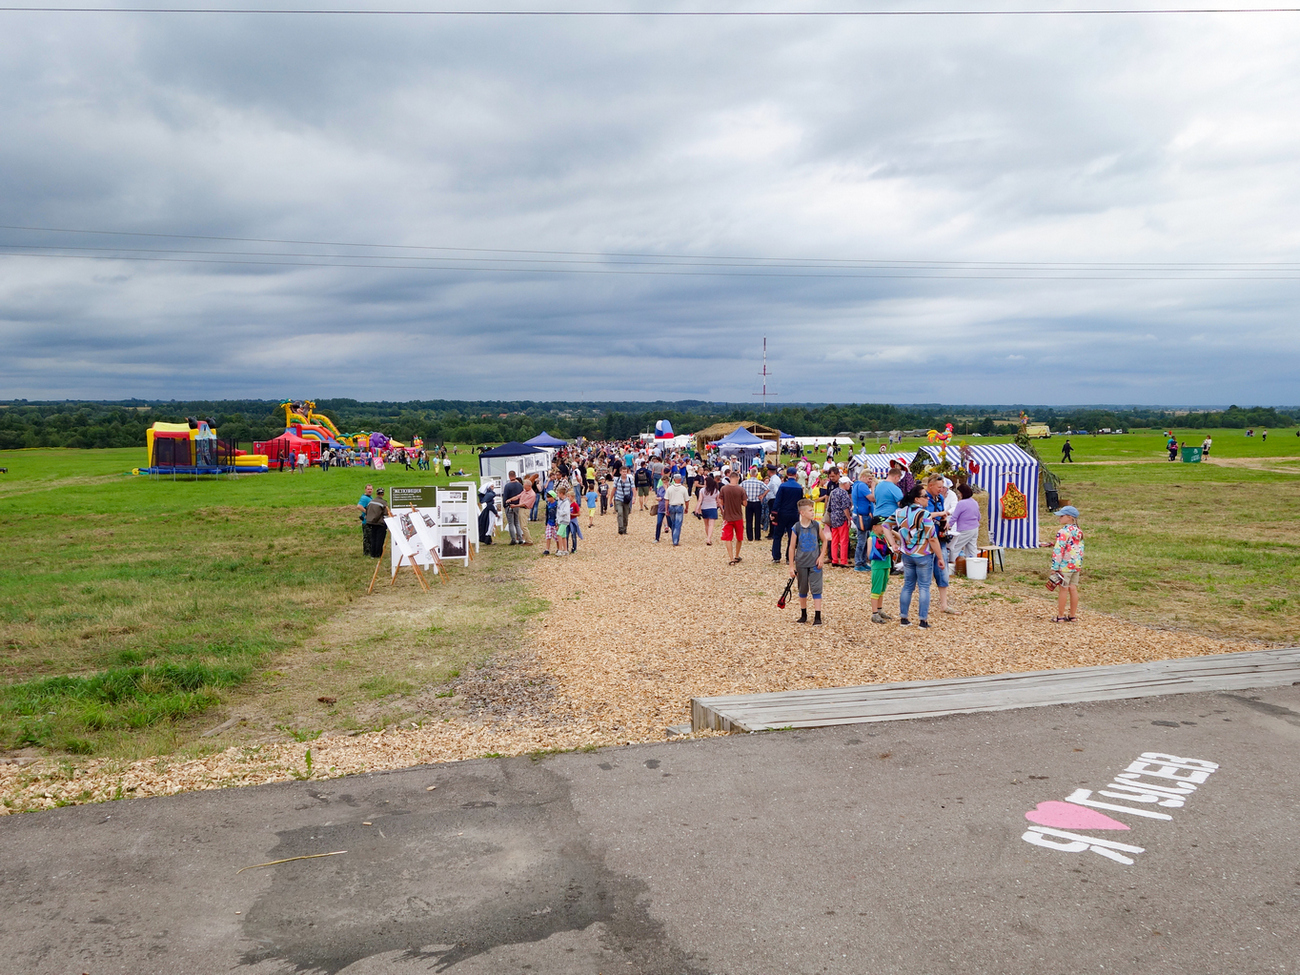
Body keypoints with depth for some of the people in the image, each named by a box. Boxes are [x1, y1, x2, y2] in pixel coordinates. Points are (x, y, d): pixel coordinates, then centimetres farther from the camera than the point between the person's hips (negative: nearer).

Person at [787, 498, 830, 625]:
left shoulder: (817, 525, -3)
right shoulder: (796, 528, -7)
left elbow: (825, 541, 9)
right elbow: (792, 548, -3)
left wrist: (822, 557, -3)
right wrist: (791, 566, -4)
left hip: (815, 563, 0)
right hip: (801, 564, 0)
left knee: (816, 589, -5)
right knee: (802, 590, 12)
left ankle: (817, 617, -3)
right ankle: (803, 615, 26)